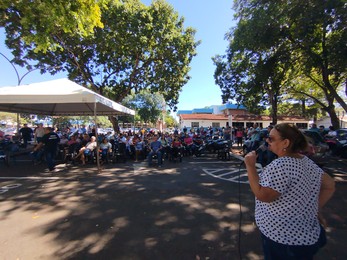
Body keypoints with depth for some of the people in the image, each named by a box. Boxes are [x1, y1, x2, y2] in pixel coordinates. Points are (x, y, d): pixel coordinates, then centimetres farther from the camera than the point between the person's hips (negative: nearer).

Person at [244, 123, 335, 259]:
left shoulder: (279, 165, -29)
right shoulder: (307, 161, 1)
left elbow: (262, 195, -28)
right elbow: (329, 185, 8)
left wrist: (250, 165, -26)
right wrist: (316, 209, 9)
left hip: (283, 237, -8)